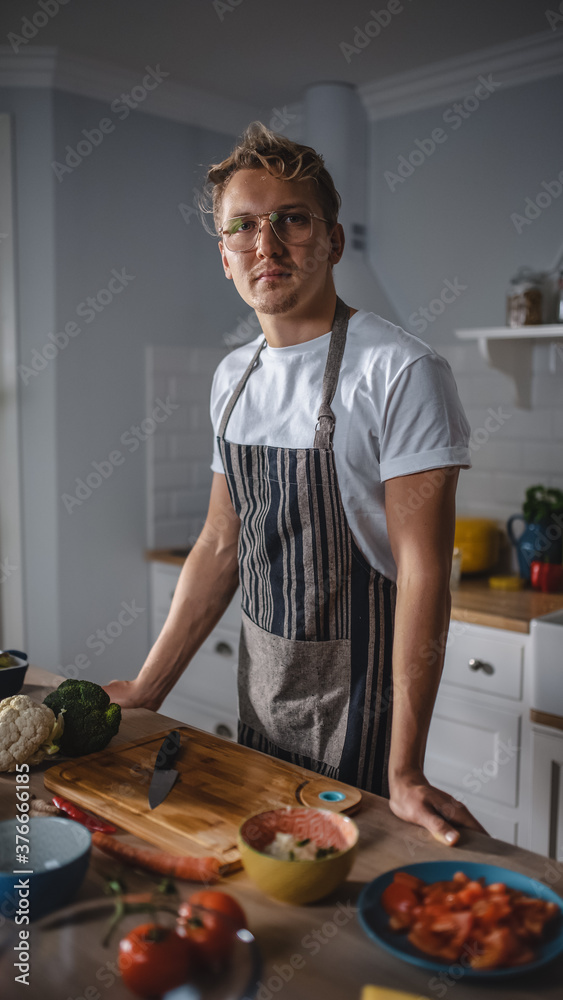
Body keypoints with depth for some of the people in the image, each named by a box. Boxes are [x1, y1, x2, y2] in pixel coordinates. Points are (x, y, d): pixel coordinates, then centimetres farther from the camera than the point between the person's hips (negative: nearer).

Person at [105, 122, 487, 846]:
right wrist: (147, 688, 8)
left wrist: (405, 770, -23)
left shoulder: (400, 372, -18)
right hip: (259, 677, 7)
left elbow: (422, 570, -20)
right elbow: (220, 545, 9)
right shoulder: (232, 378, 4)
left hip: (354, 681, -6)